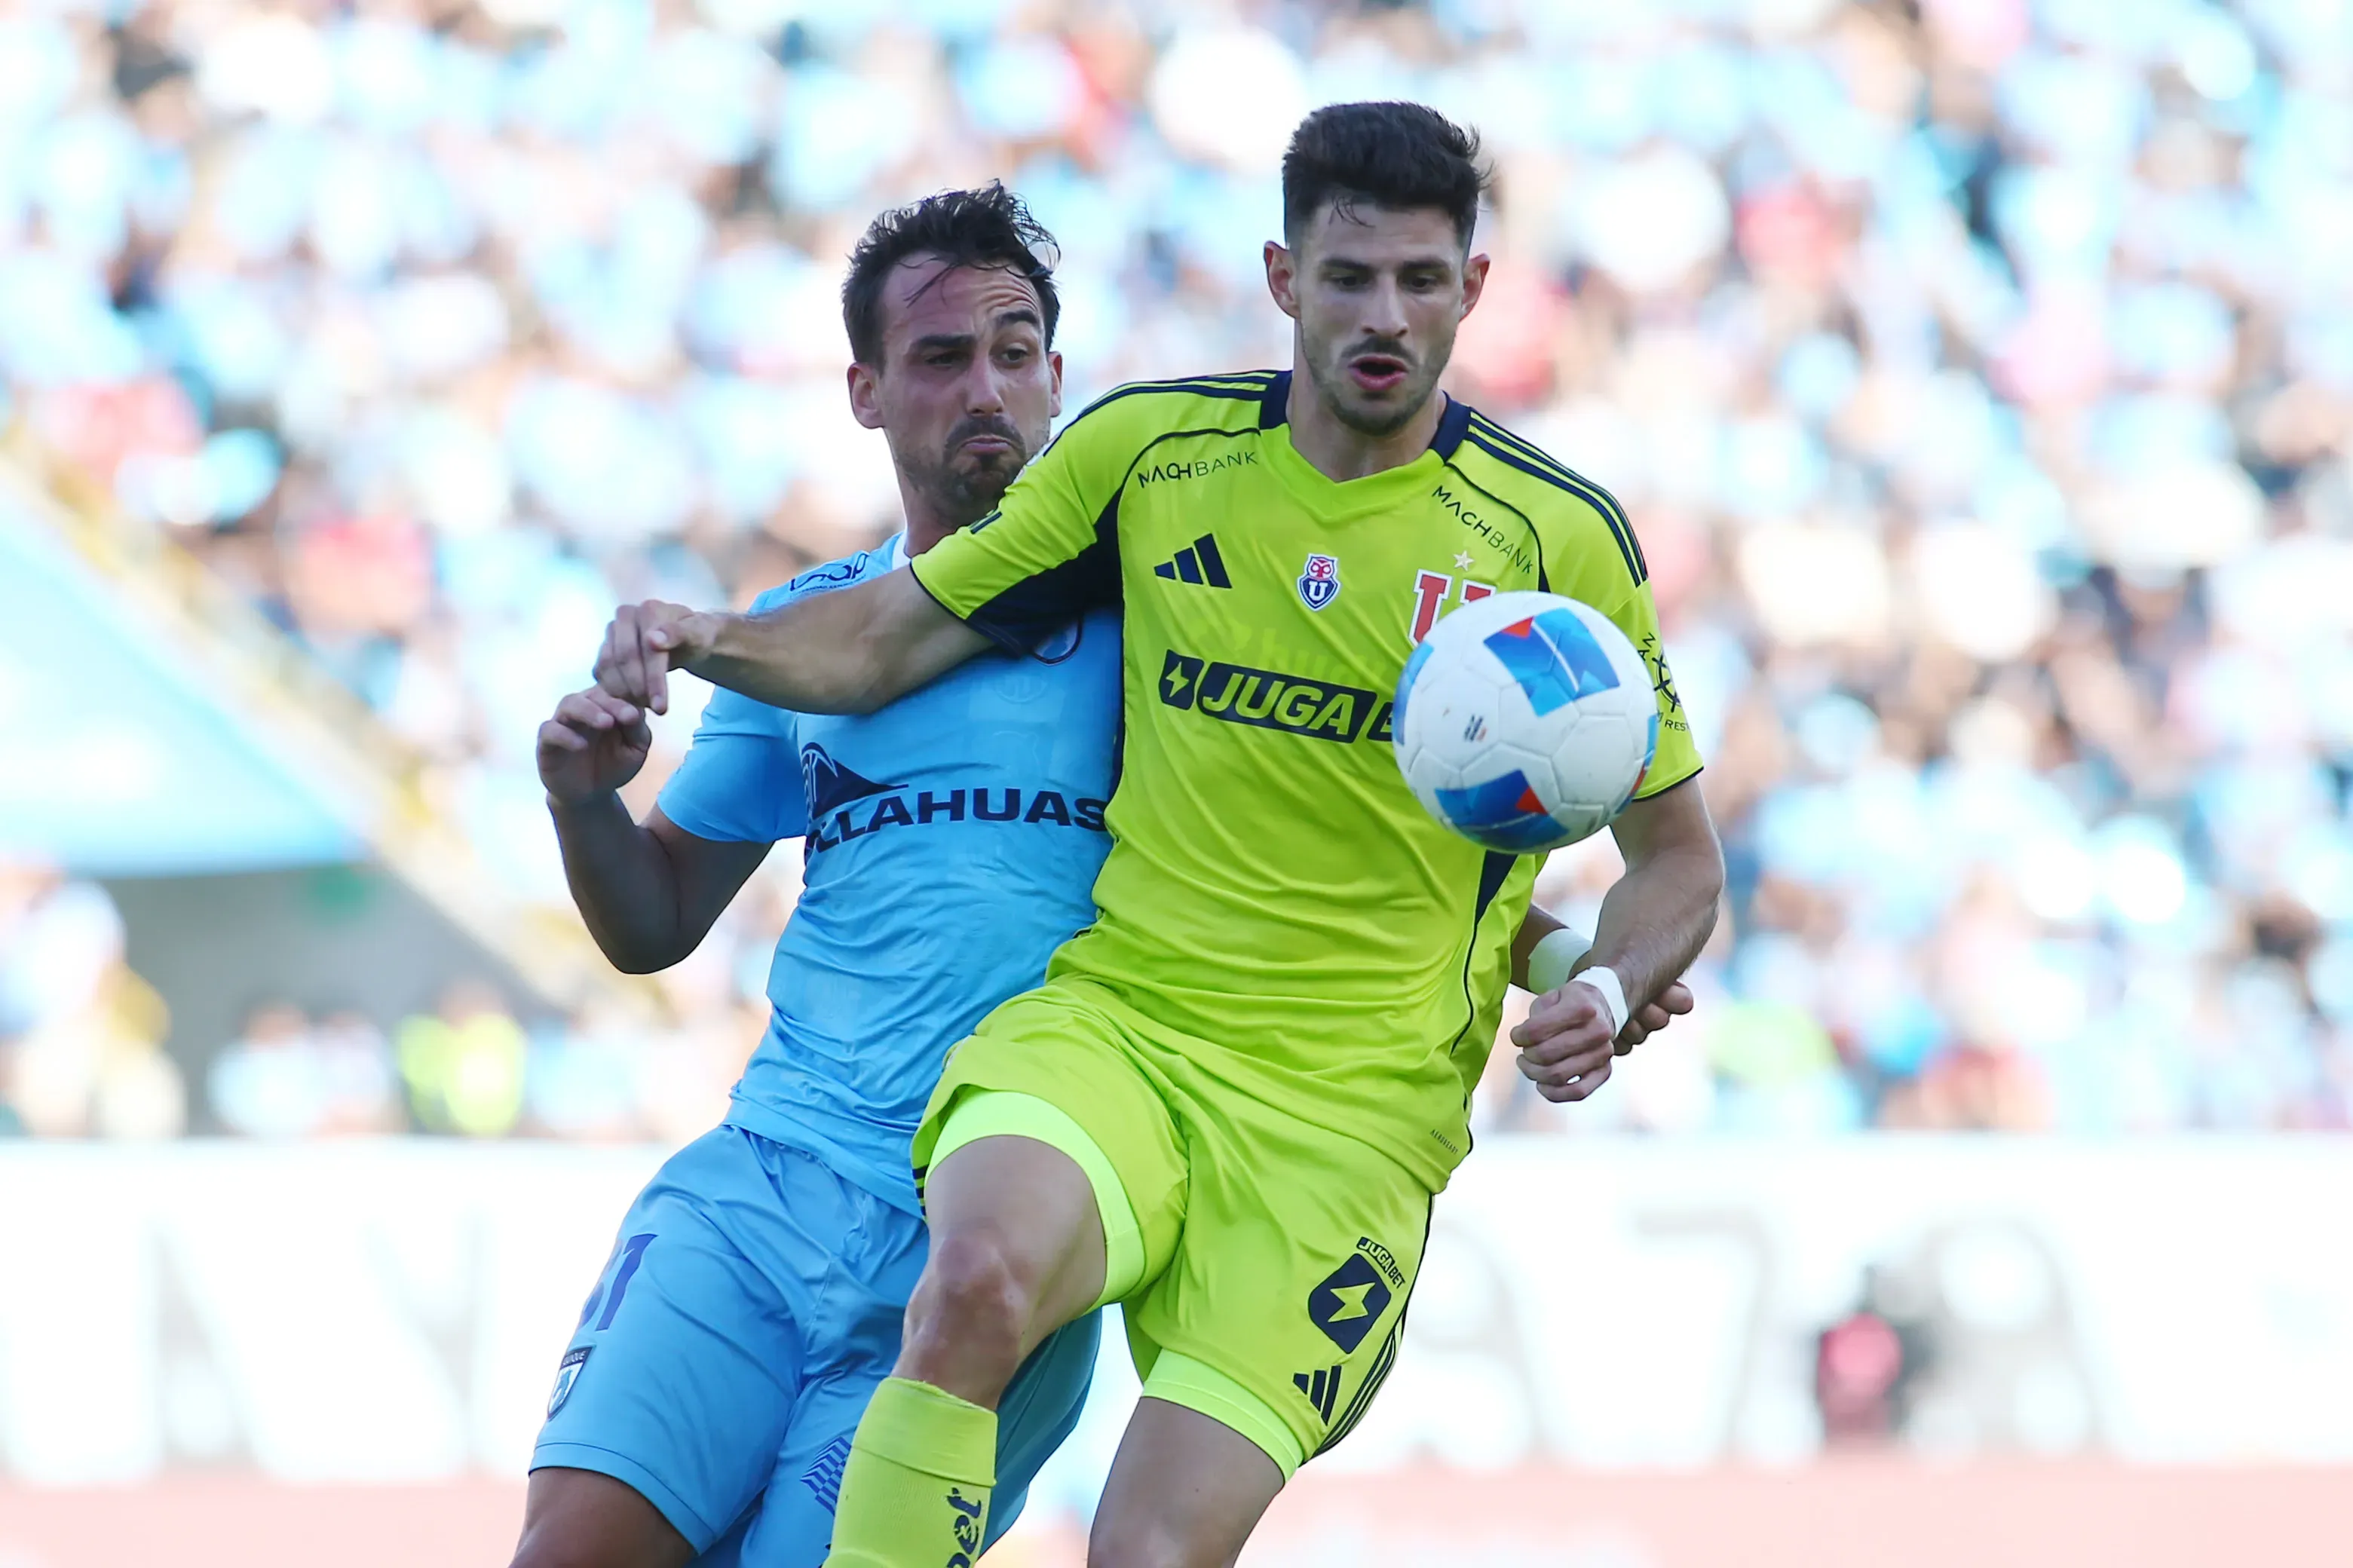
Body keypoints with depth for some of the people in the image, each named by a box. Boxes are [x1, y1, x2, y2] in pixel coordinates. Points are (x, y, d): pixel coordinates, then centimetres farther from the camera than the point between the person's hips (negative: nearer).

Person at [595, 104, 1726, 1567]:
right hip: (1111, 1023, 1)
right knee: (978, 1277, -35)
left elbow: (1679, 855, 11)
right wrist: (710, 639, -7)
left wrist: (1607, 992, -10)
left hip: (1352, 1111, -1)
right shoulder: (1147, 448, 6)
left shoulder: (1562, 536, 2)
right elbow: (885, 640, 14)